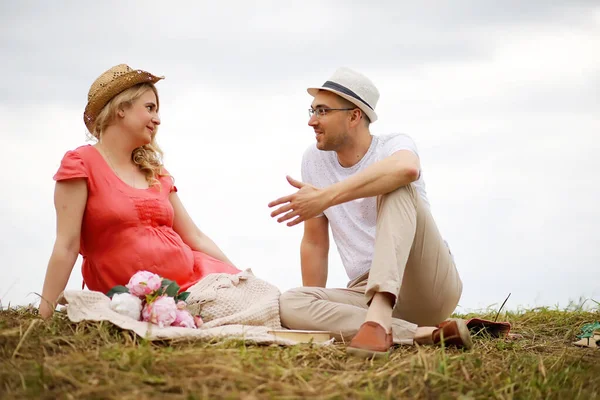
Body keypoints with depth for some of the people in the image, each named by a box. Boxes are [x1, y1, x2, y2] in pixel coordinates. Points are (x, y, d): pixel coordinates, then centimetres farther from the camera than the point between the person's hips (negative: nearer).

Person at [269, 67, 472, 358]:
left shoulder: (393, 145, -6)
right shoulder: (314, 159, 9)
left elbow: (406, 169, -34)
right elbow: (315, 242, 15)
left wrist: (325, 197, -31)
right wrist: (316, 315, 12)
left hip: (431, 285, -4)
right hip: (366, 293, 5)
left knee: (396, 188, -27)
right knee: (289, 305, -24)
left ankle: (379, 318, -45)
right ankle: (426, 332, -30)